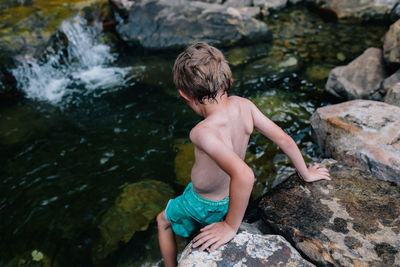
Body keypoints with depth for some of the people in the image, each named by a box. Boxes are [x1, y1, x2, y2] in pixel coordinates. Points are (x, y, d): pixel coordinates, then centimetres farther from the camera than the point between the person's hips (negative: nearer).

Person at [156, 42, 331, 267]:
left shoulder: (203, 132, -40)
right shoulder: (243, 105, -21)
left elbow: (244, 175, -51)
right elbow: (283, 139, -14)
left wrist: (231, 226, -34)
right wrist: (306, 174, 3)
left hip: (205, 206, -5)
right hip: (228, 196, 6)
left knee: (163, 221, 25)